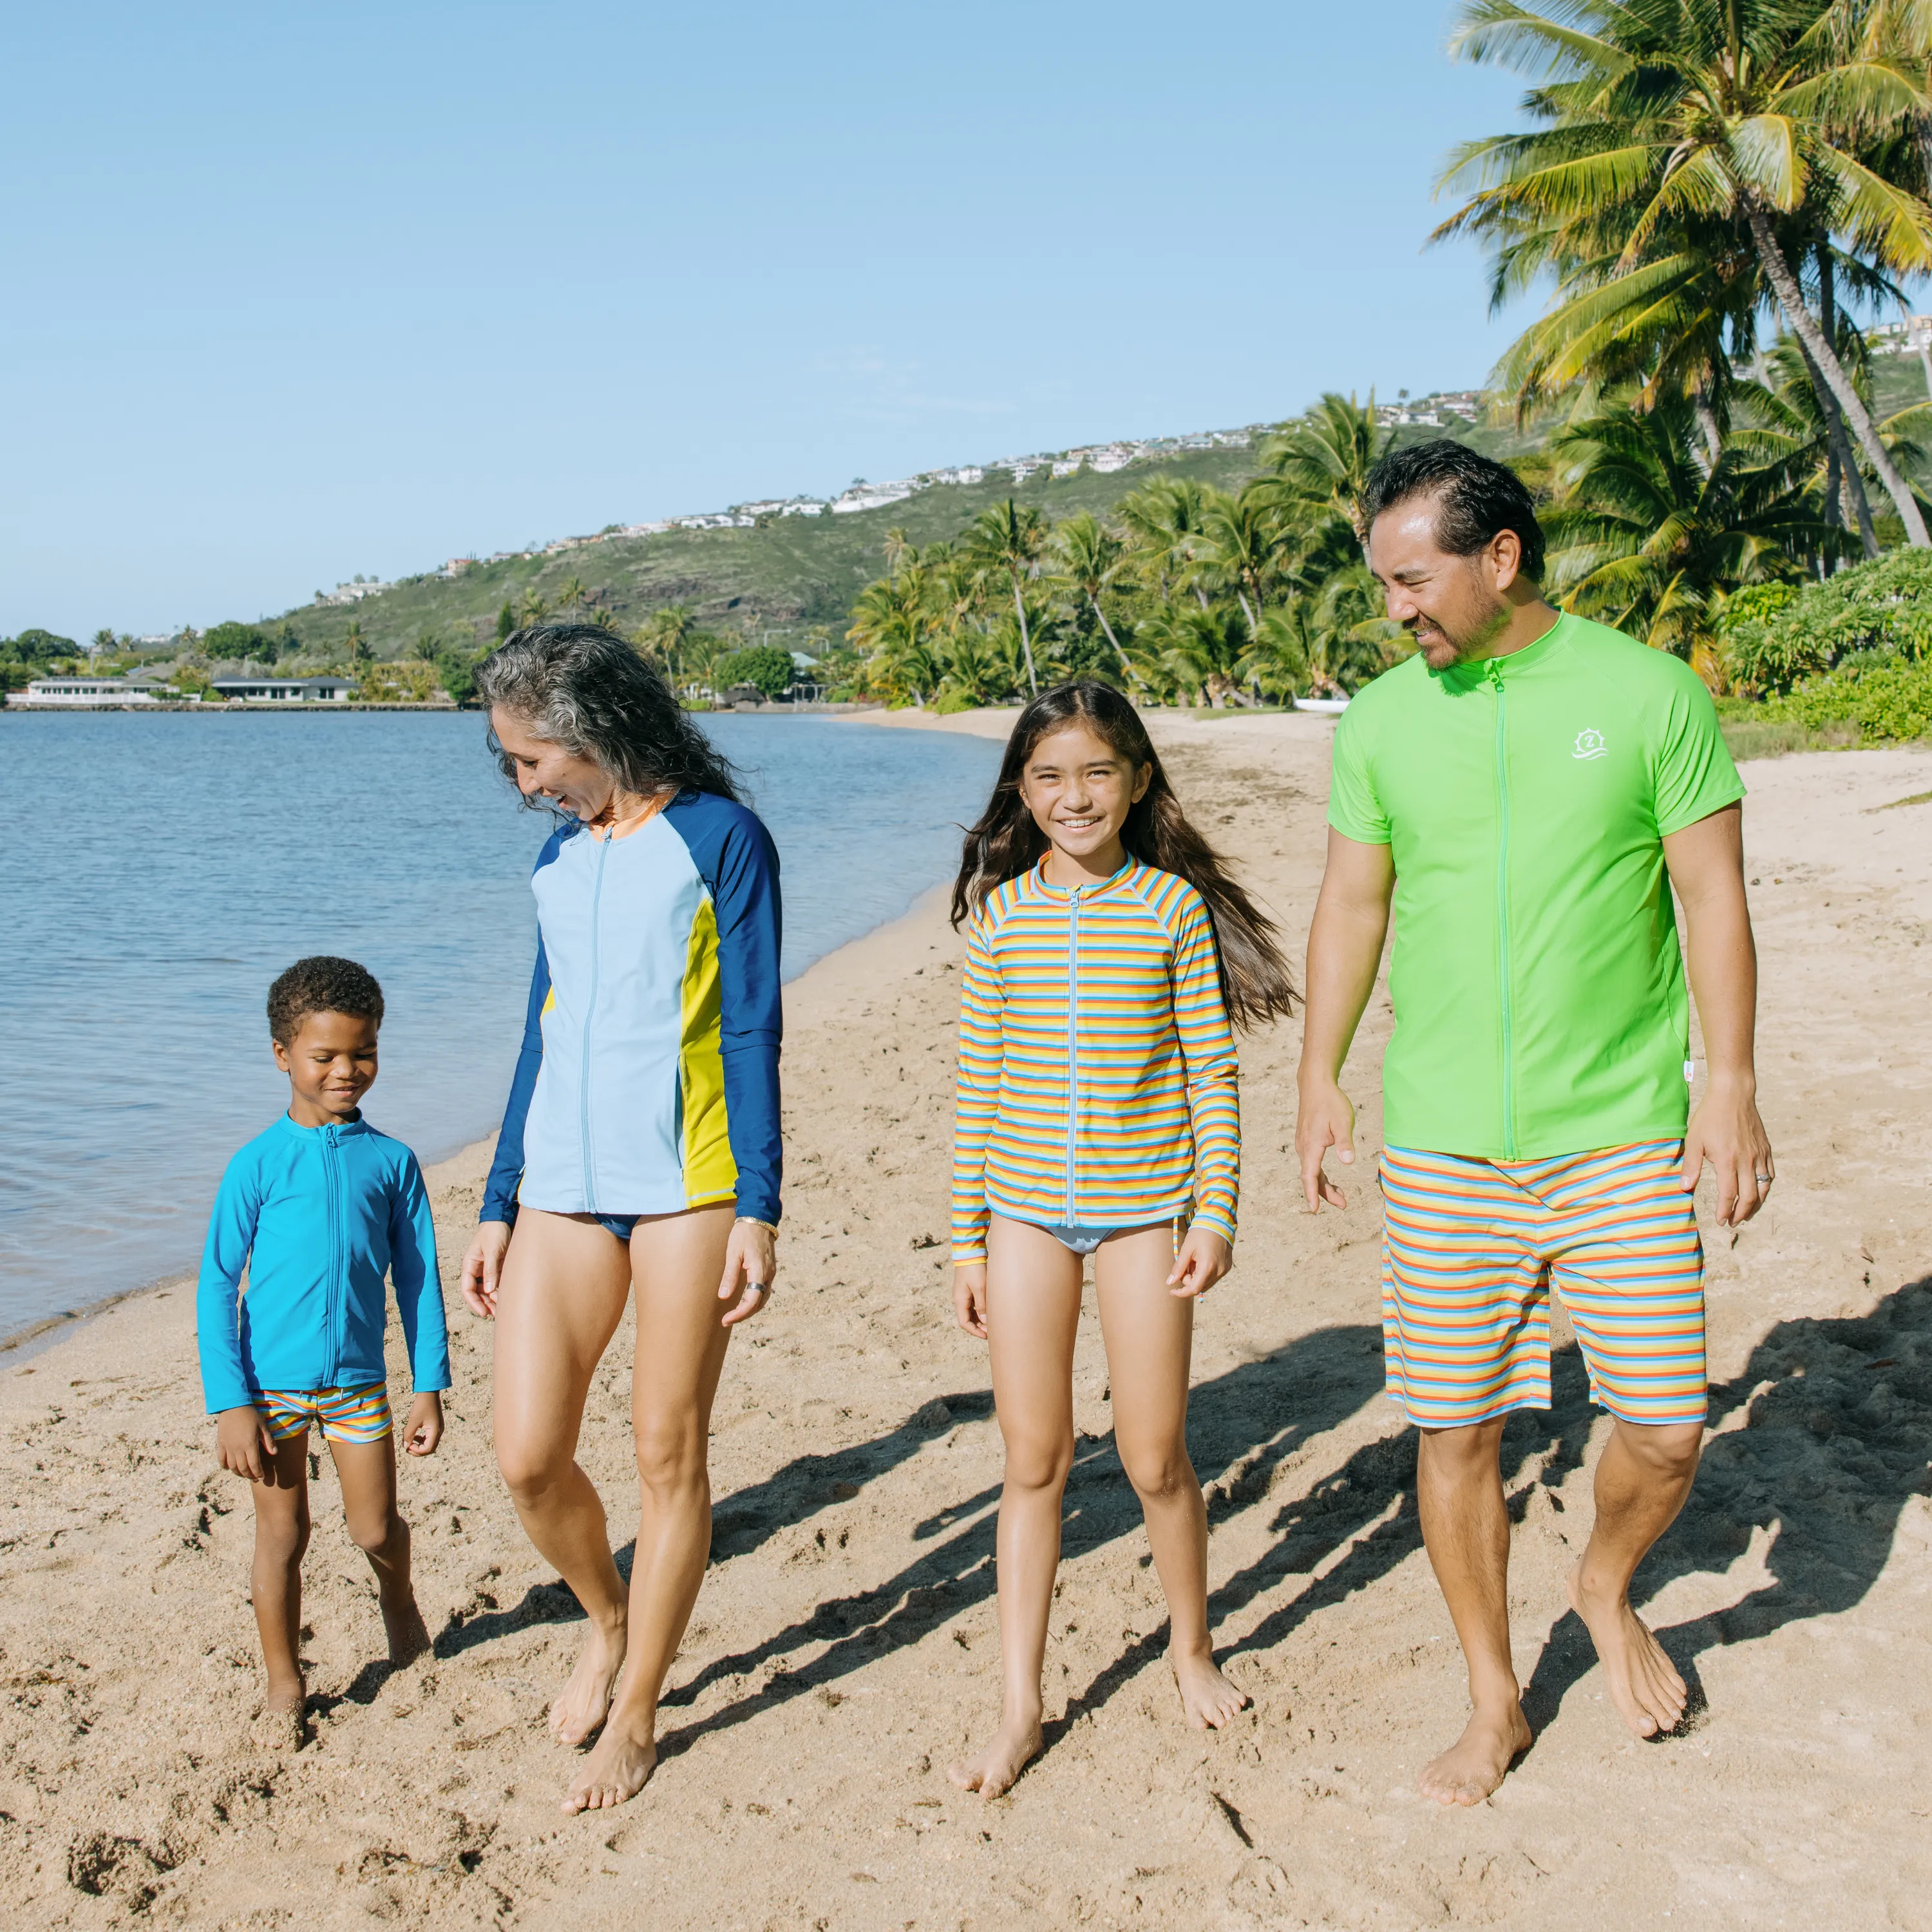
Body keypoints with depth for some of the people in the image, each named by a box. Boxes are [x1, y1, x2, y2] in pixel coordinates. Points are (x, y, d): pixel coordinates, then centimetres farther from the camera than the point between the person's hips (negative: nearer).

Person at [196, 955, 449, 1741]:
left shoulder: (391, 1161, -1)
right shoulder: (258, 1164, -7)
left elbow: (418, 1279, 4)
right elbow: (216, 1286, -5)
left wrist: (430, 1387, 3)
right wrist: (231, 1404, -10)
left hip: (358, 1378, 2)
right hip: (273, 1381, -1)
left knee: (376, 1529, 8)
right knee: (282, 1535, 7)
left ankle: (398, 1597, 42)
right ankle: (283, 1684, 24)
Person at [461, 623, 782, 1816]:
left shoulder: (718, 835, -3)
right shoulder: (561, 859, 14)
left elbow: (753, 1029, -6)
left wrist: (759, 1207, -11)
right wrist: (499, 1206, 16)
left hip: (685, 1182, -5)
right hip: (562, 1189, 5)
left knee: (669, 1453, 3)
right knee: (528, 1456, 2)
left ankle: (636, 1712, 19)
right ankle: (610, 1623, 31)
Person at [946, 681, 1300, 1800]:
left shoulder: (1174, 906, -3)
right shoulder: (999, 912, 1)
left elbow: (1213, 1075, -1)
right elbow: (979, 1082, 4)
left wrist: (1215, 1214, -5)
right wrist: (969, 1235, 3)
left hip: (1142, 1203, -1)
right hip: (1026, 1209, 2)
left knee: (1156, 1456, 6)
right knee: (1033, 1460, 7)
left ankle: (1192, 1644, 33)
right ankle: (1021, 1705, 18)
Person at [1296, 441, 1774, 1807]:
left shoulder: (1653, 693, -4)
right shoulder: (1381, 719, 4)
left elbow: (1713, 895, -2)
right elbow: (1352, 906, 11)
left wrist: (1732, 1085, -6)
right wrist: (1321, 1076, 7)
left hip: (1621, 1136, -1)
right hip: (1442, 1144, 2)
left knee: (1666, 1430, 0)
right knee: (1456, 1431, 6)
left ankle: (1606, 1591, 34)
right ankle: (1496, 1706, 26)